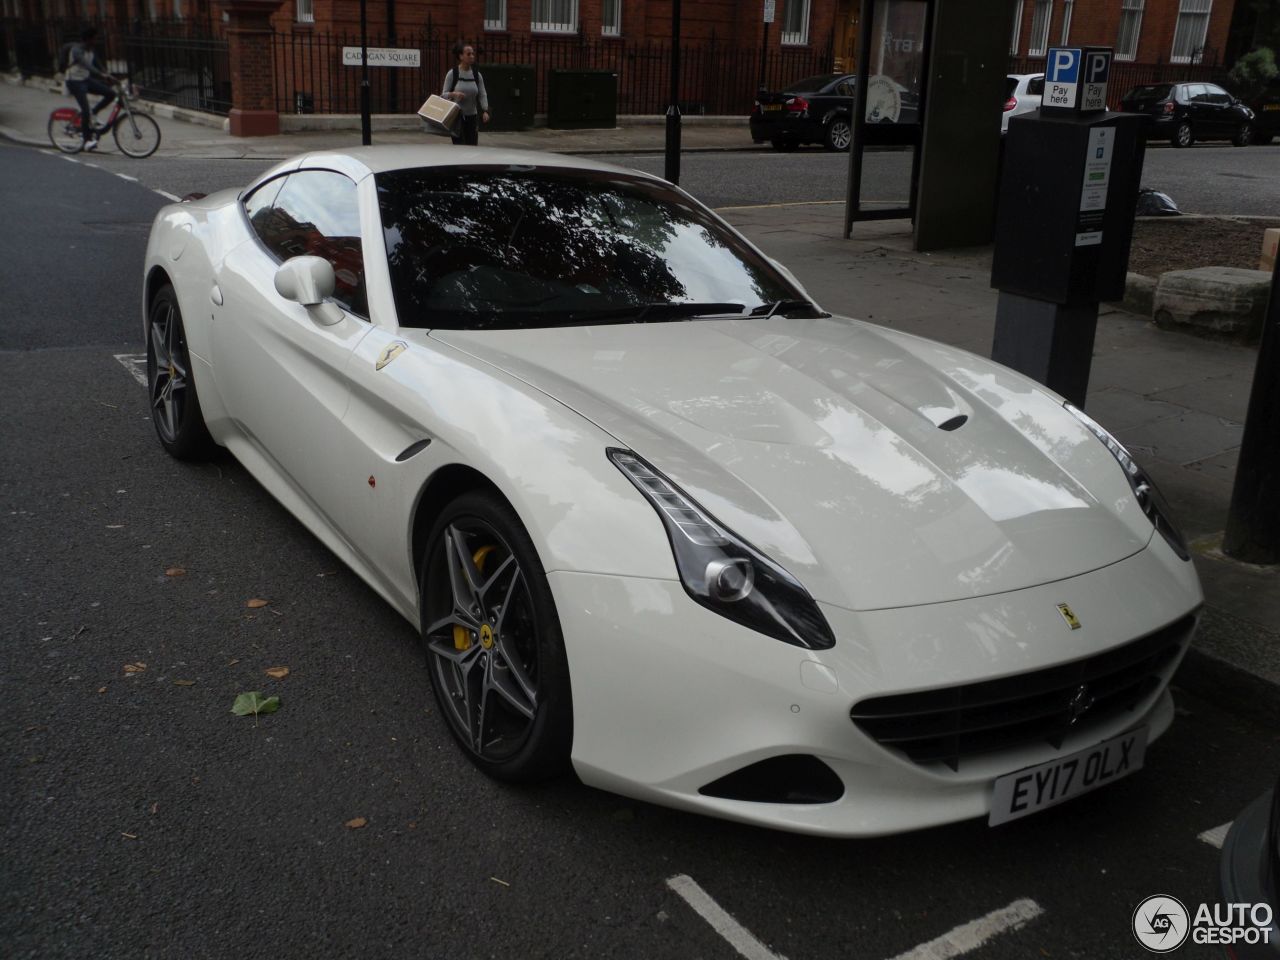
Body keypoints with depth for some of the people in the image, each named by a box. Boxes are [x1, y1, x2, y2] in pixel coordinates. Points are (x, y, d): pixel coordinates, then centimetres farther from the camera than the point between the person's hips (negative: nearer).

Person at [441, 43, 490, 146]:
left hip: (472, 116, 3)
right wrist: (453, 94, -24)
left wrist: (485, 111, -16)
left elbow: (482, 95, 1)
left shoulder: (477, 75, 4)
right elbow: (444, 94, -3)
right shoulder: (452, 74, -5)